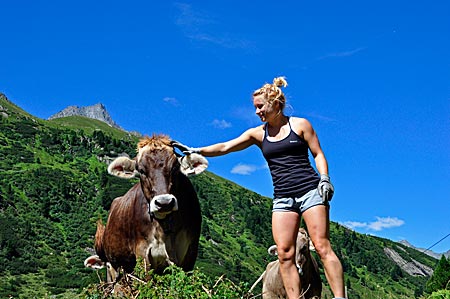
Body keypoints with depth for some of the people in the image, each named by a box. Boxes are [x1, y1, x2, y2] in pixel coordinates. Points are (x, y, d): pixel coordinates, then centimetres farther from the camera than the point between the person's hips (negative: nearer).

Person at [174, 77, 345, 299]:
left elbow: (318, 154, 7)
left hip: (310, 191, -3)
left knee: (322, 247, -10)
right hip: (282, 198, 4)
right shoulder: (258, 133, 12)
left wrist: (325, 178, -8)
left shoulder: (300, 124, 5)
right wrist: (197, 151, -3)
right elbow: (225, 147, 7)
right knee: (284, 254, -6)